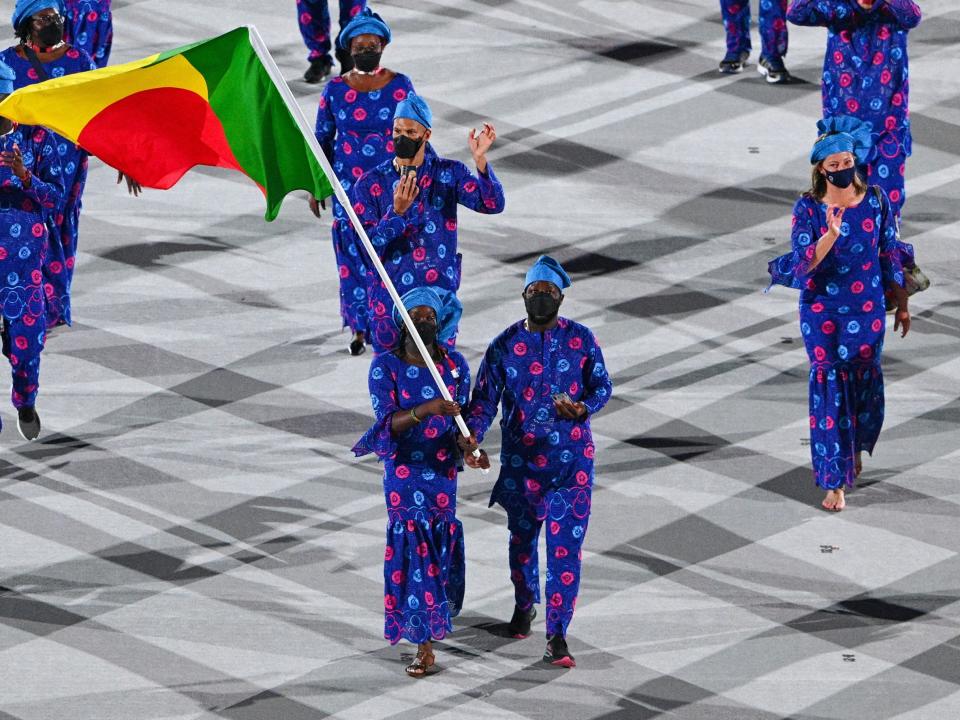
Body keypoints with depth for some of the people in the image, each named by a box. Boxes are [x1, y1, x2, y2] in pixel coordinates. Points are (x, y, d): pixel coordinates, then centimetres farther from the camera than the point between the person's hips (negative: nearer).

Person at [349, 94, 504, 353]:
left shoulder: (449, 174, -2)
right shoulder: (370, 184, -5)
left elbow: (492, 204, -16)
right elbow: (369, 246, -12)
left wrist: (480, 160, -30)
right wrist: (397, 211, -28)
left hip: (439, 293, 0)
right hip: (389, 299, 0)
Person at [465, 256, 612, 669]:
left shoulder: (581, 340, -3)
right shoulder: (505, 346, -3)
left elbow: (602, 386, 4)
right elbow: (484, 398, -5)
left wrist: (583, 408, -18)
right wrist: (472, 437, -22)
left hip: (572, 462, -2)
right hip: (521, 460, 2)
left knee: (565, 547, -9)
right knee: (522, 538, 18)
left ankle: (557, 635, -8)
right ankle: (524, 605, 44)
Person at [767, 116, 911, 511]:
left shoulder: (875, 199, -5)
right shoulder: (808, 208, -12)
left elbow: (890, 255, 4)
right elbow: (805, 262, -20)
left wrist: (902, 304, 9)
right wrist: (830, 234, -36)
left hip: (867, 308, 2)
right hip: (822, 310, -2)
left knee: (864, 379, 12)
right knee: (828, 385, -3)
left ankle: (855, 447, 42)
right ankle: (834, 480, 3)